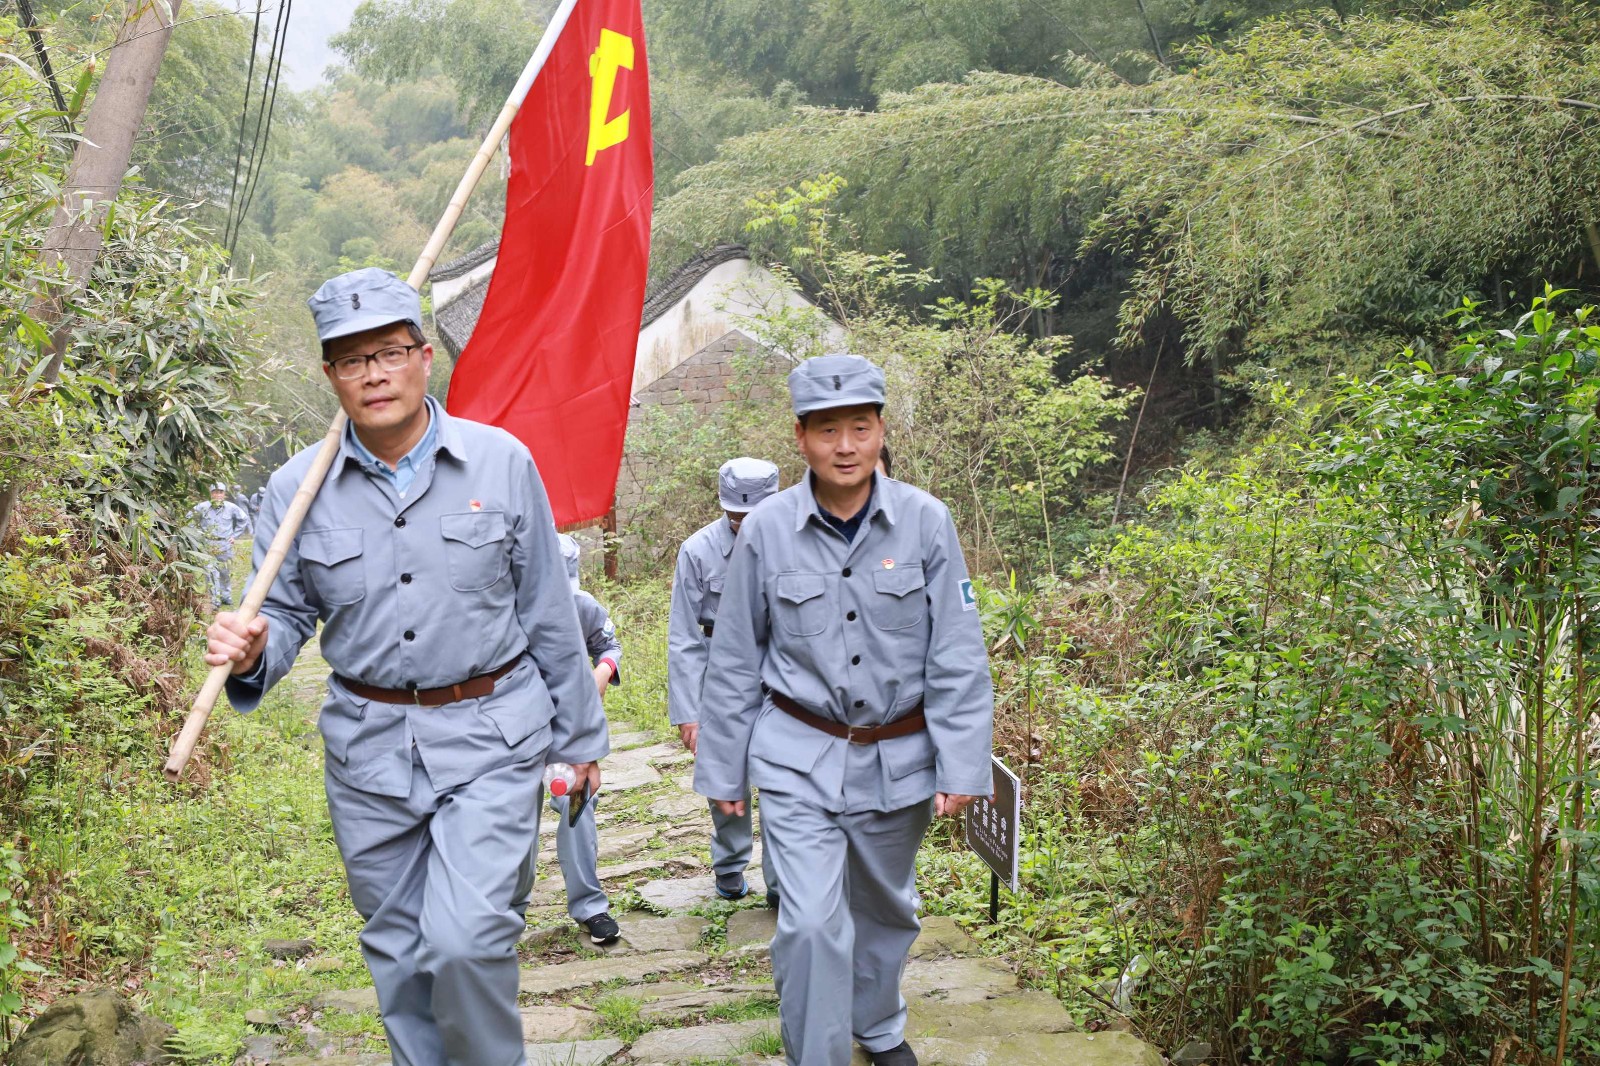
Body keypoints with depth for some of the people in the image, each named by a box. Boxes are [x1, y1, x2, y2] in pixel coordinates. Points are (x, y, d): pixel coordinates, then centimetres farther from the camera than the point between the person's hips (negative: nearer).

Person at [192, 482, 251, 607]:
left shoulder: (231, 508, 1)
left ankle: (226, 596, 27)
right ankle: (215, 600, -6)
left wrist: (235, 535, 8)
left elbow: (244, 519, 13)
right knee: (210, 572, -8)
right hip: (208, 545, -1)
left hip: (225, 546, 1)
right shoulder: (203, 507, -1)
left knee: (226, 573, 9)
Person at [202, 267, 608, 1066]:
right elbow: (288, 613, 6)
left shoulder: (501, 462, -5)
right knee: (398, 953, 14)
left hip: (491, 738, -2)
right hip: (368, 746, 3)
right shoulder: (297, 488, -2)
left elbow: (549, 613, 1)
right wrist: (249, 653, -19)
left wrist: (581, 734, 6)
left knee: (466, 939, -13)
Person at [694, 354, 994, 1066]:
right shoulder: (766, 531, -8)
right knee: (811, 923, -12)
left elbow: (958, 658, -5)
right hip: (799, 761, -1)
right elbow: (734, 664, 1)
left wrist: (963, 767, -8)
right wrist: (721, 771, 4)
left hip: (898, 759, 2)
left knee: (885, 907, 20)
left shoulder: (926, 522, -8)